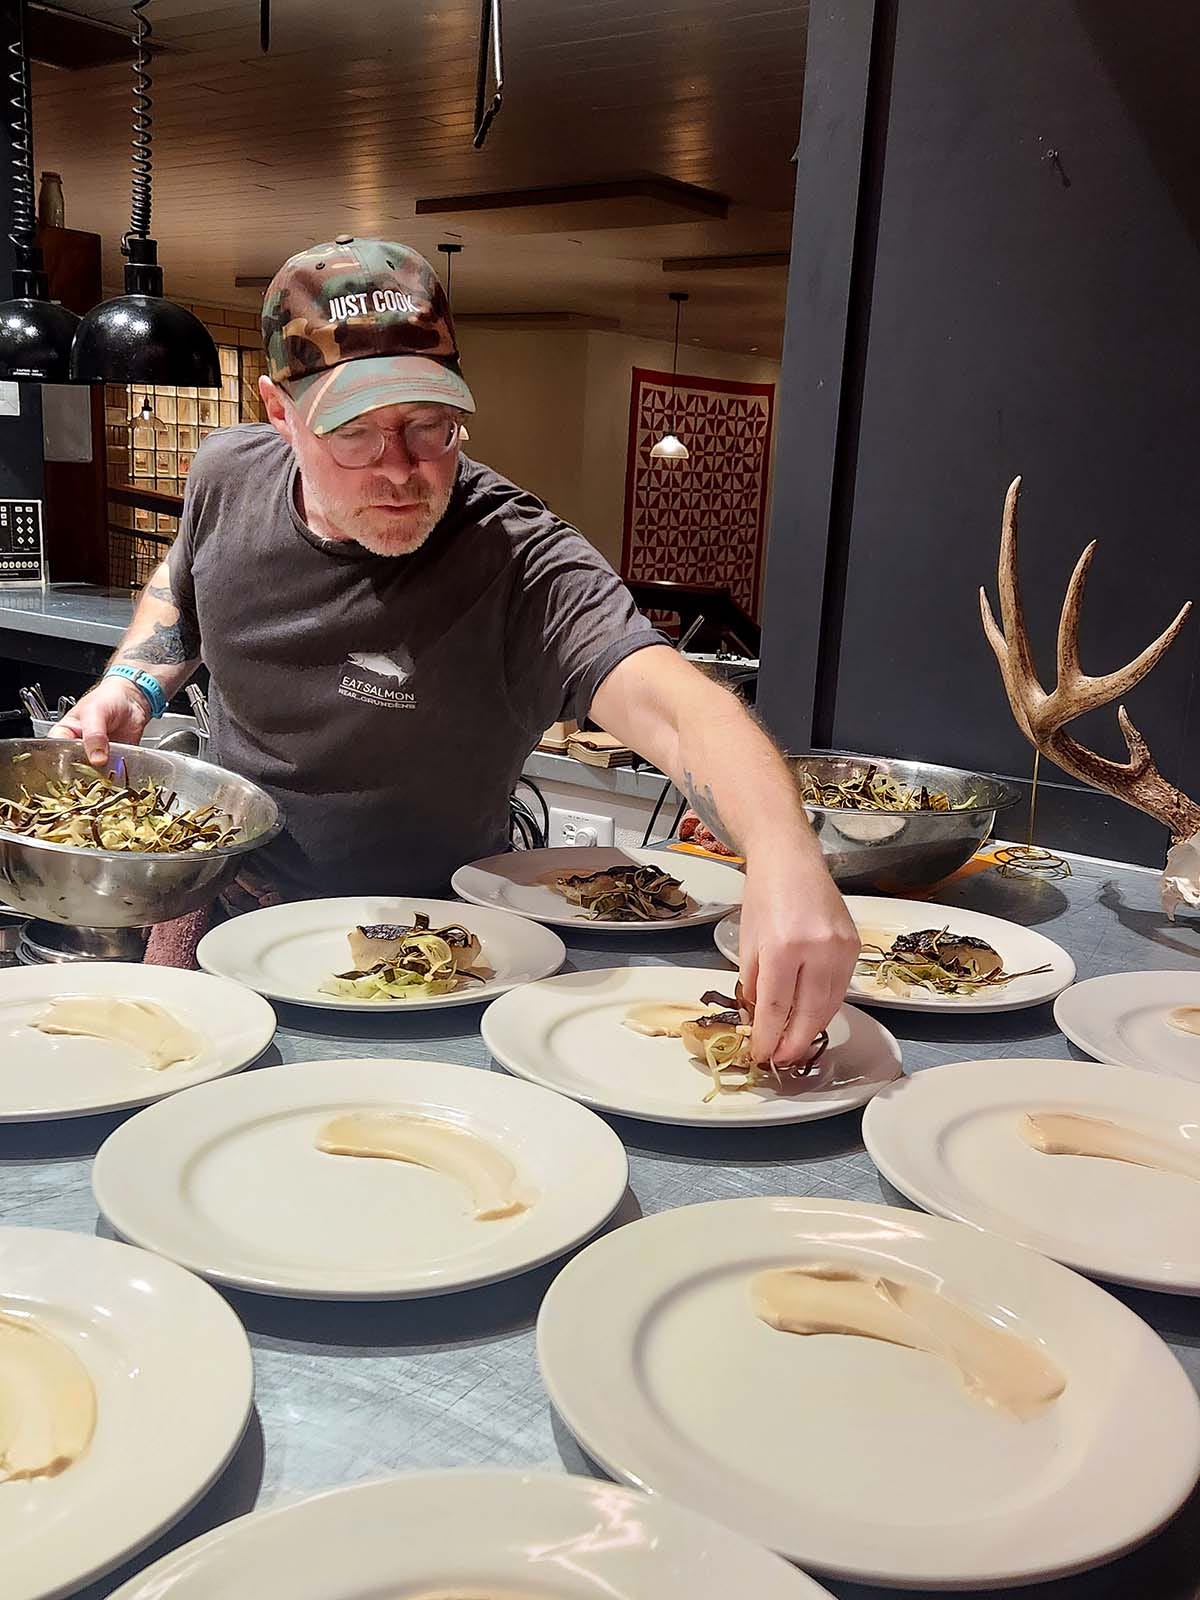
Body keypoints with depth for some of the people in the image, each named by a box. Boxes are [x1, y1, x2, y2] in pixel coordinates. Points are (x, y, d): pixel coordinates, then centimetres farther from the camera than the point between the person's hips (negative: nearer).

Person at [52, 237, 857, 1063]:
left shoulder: (523, 568, -28)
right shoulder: (230, 474, -9)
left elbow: (681, 707, -45)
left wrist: (786, 858, -64)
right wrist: (134, 684, -3)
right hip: (224, 898, 4)